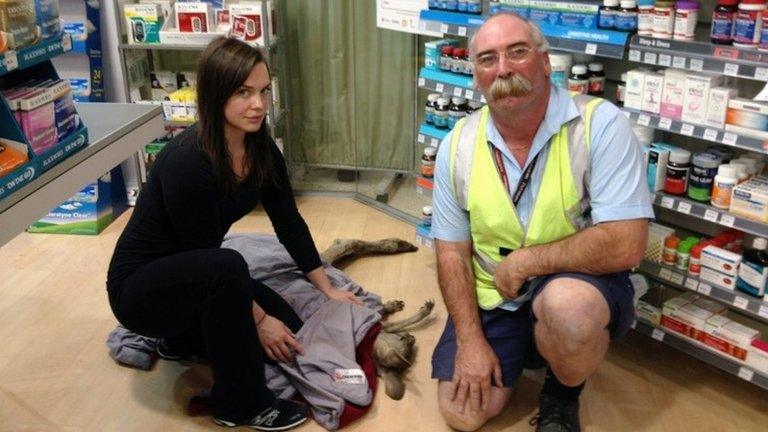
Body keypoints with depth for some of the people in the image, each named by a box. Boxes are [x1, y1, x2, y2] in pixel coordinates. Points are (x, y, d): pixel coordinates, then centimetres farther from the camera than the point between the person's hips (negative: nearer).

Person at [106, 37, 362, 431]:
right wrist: (257, 319, -17)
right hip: (139, 285, -7)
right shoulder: (187, 161, -31)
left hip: (195, 276, 7)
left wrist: (327, 289, 3)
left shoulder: (261, 148, -8)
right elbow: (208, 256, -25)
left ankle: (184, 335, 19)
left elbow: (289, 224, 1)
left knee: (289, 333, -4)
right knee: (226, 266, -36)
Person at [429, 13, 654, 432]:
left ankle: (563, 394, -2)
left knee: (566, 305, -38)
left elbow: (624, 245, -26)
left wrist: (521, 262, -19)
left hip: (579, 282, -3)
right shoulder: (457, 146, -5)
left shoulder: (600, 125, -19)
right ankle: (521, 353, 25)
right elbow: (452, 251, 0)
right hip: (492, 300, 4)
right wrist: (470, 340, -8)